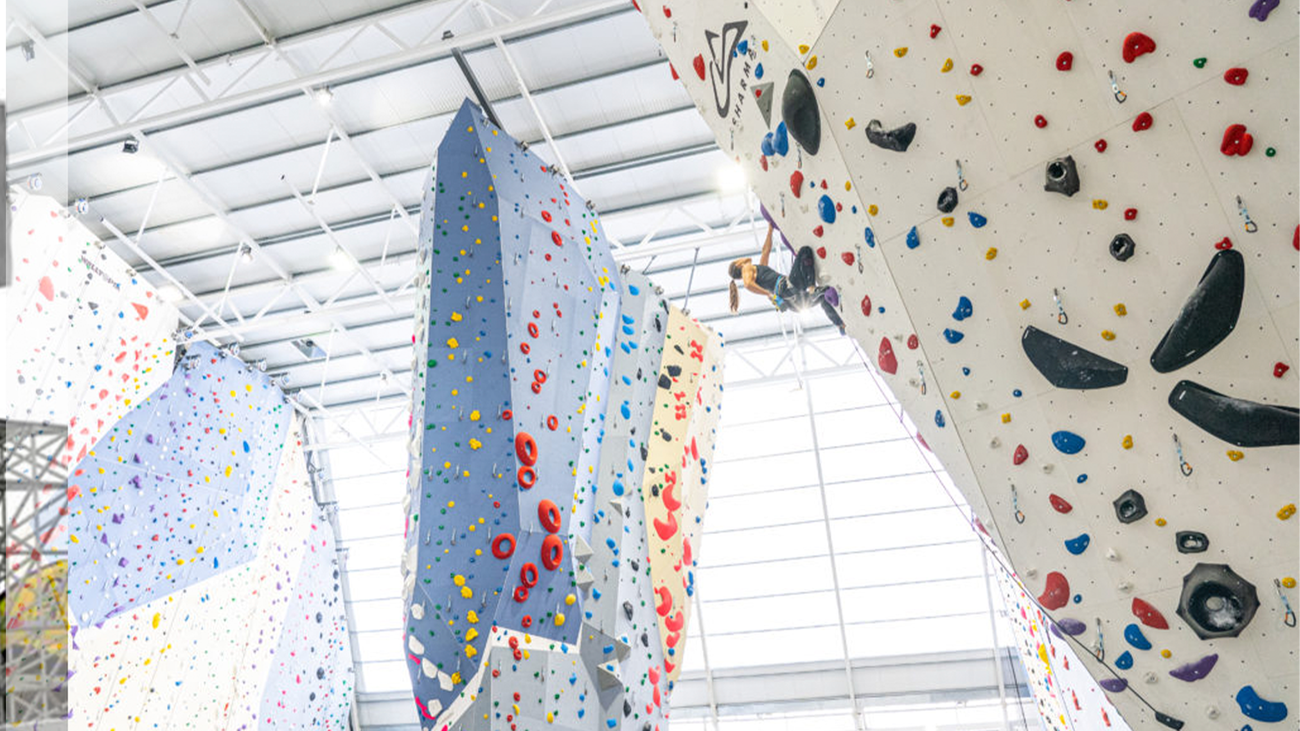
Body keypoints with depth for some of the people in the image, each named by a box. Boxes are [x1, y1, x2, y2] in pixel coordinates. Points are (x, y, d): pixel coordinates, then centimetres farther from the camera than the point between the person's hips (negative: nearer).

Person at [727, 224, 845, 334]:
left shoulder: (759, 268, 33)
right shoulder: (747, 268, 8)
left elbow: (766, 251, 42)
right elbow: (748, 284, -14)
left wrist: (770, 230, 47)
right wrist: (770, 294, -20)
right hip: (788, 289, -9)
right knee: (805, 251, -9)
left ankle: (840, 324, 13)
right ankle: (811, 288, -25)